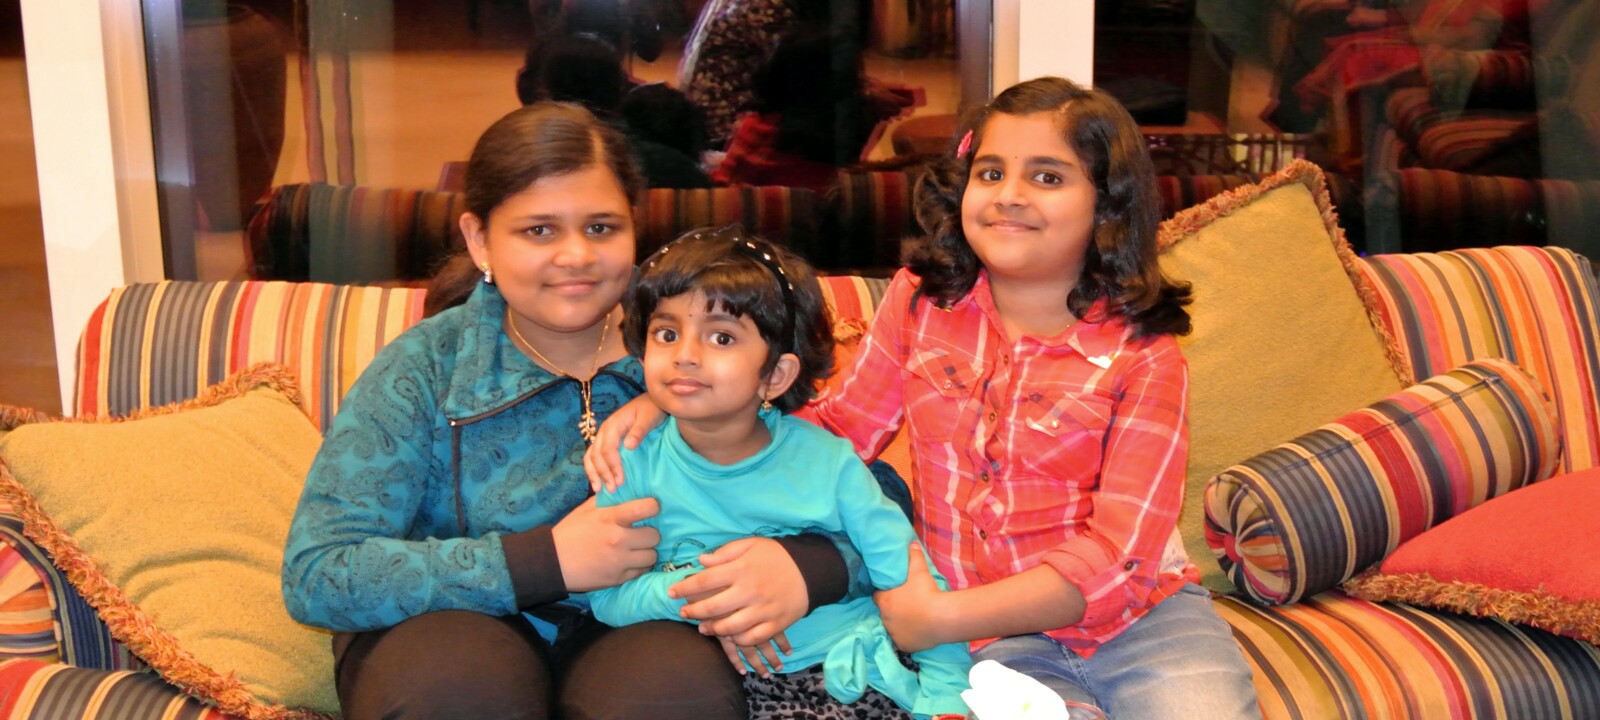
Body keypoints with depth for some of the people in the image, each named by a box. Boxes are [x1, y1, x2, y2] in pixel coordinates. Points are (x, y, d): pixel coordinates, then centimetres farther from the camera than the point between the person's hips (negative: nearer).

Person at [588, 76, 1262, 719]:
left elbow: (1118, 557, -10)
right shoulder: (921, 300, 6)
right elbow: (839, 430, 7)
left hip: (1141, 615, 0)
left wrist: (939, 618, -19)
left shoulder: (1143, 356, -4)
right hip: (996, 639, 0)